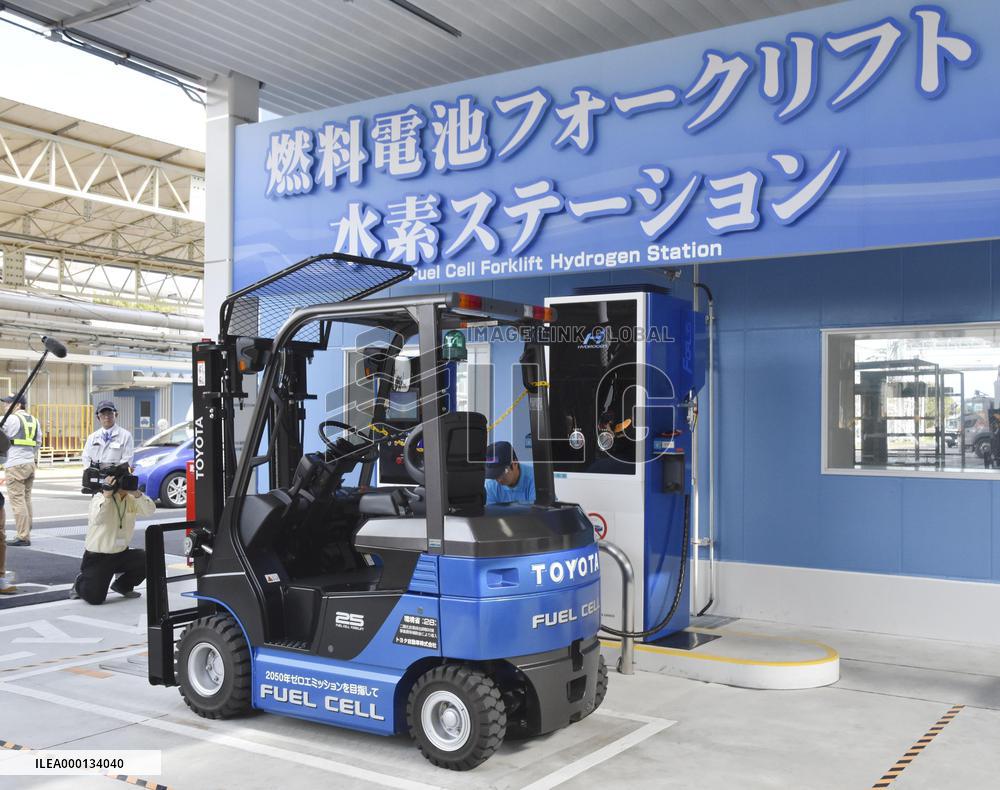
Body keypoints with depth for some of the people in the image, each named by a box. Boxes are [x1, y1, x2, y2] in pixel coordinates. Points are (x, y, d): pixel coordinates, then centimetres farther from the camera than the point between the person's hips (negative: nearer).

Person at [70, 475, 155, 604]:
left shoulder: (131, 499, -1)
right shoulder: (100, 498, -15)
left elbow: (150, 510, -16)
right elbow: (96, 519, -36)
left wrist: (136, 493, -28)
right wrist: (107, 495, -41)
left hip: (121, 554, 5)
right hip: (97, 556, -5)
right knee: (95, 598, -17)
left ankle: (123, 586, 11)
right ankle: (80, 583, 22)